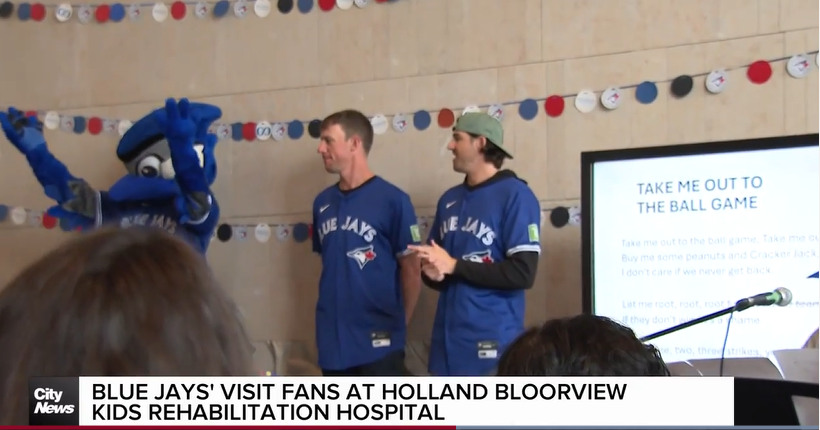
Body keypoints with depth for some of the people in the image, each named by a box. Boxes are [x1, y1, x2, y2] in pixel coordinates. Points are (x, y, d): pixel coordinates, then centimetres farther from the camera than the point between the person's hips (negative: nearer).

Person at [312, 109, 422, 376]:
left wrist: (397, 325, 3)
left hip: (377, 341, -6)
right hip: (334, 340, 6)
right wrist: (336, 314, 13)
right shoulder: (323, 202, 7)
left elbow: (411, 269, -4)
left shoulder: (392, 200, -10)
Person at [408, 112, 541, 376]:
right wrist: (433, 273, -3)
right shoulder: (450, 199, 13)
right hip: (448, 339, 6)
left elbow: (523, 273, -15)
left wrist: (454, 266, -13)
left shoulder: (515, 195, -8)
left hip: (492, 341, -6)